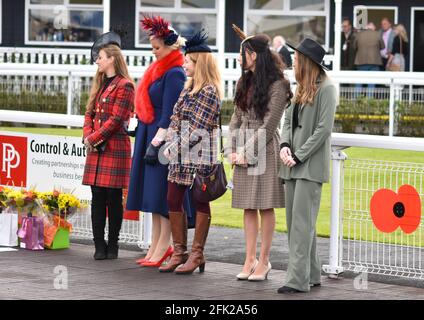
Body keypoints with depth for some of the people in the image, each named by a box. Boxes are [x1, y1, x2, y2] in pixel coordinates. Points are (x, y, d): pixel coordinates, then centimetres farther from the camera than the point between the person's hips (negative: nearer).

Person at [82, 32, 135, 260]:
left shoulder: (124, 86, -7)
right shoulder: (99, 84, 19)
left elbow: (116, 120, -13)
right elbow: (90, 113, 16)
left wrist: (94, 138, -11)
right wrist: (87, 136, -1)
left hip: (115, 147, -8)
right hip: (96, 149, 8)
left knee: (113, 197, -2)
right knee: (97, 196, 4)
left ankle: (112, 245, 5)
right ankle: (99, 245, 7)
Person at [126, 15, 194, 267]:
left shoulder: (174, 74, -12)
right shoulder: (159, 70, 16)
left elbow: (168, 113, -17)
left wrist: (156, 142, -19)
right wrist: (147, 141, 17)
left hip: (164, 138, -10)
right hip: (149, 135, 10)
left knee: (163, 193, -6)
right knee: (153, 192, 10)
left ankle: (163, 246, -3)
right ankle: (157, 246, 13)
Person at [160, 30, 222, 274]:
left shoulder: (209, 91, -11)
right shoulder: (189, 88, 15)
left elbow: (199, 127, -14)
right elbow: (176, 119, 15)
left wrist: (178, 146, -11)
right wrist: (172, 146, 2)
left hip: (199, 155, -9)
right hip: (181, 155, 9)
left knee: (200, 203, 0)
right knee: (173, 201, 8)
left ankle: (197, 255, 5)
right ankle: (180, 253, 15)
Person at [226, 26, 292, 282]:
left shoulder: (277, 85, -9)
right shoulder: (245, 82, 14)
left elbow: (268, 125, -12)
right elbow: (237, 118, 14)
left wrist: (248, 153, -13)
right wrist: (231, 150, 3)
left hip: (264, 150, -7)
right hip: (243, 151, 7)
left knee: (265, 207, -1)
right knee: (248, 207, 8)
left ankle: (263, 261, 3)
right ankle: (250, 259, 12)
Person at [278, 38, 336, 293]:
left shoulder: (326, 89, -8)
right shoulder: (301, 89, 17)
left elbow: (324, 129, -14)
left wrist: (299, 156, -15)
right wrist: (285, 145, -3)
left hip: (311, 166, -8)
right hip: (293, 166, 8)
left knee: (302, 222, -11)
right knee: (295, 221, 9)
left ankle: (299, 279, -11)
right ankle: (312, 274, 17)